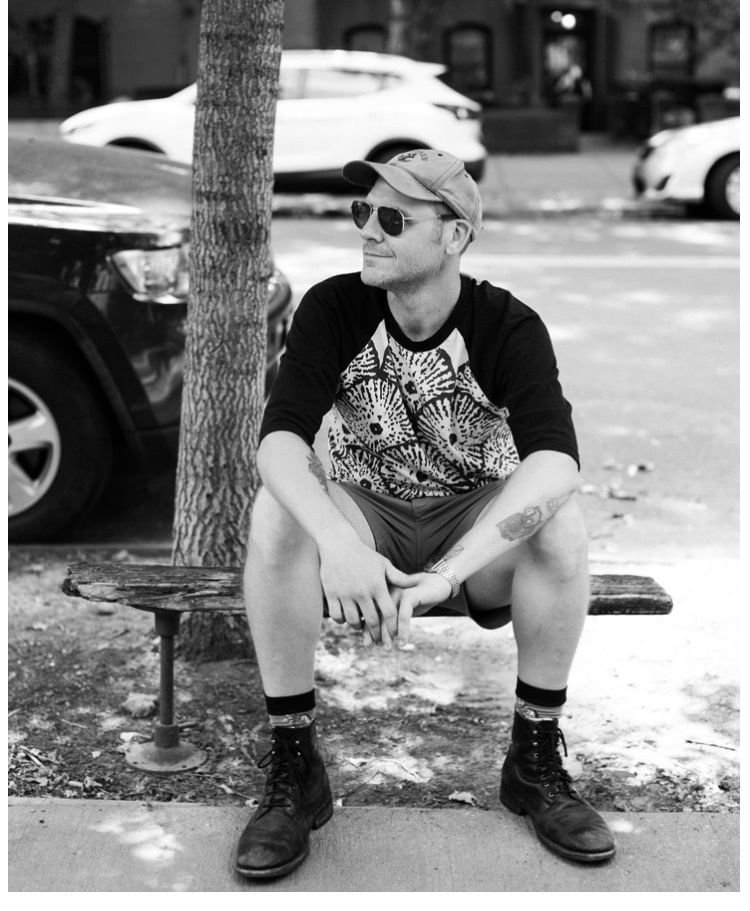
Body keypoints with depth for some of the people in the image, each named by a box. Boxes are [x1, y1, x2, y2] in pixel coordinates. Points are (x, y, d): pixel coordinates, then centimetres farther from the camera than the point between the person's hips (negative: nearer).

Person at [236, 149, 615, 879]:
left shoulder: (508, 326, -17)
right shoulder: (333, 309, -13)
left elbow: (554, 458, -33)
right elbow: (281, 435, -26)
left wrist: (449, 572, -46)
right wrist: (336, 540, -46)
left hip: (478, 528, 0)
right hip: (364, 519, 1)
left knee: (559, 520, -31)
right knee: (276, 511, -30)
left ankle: (536, 759, -12)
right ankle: (293, 767, -18)